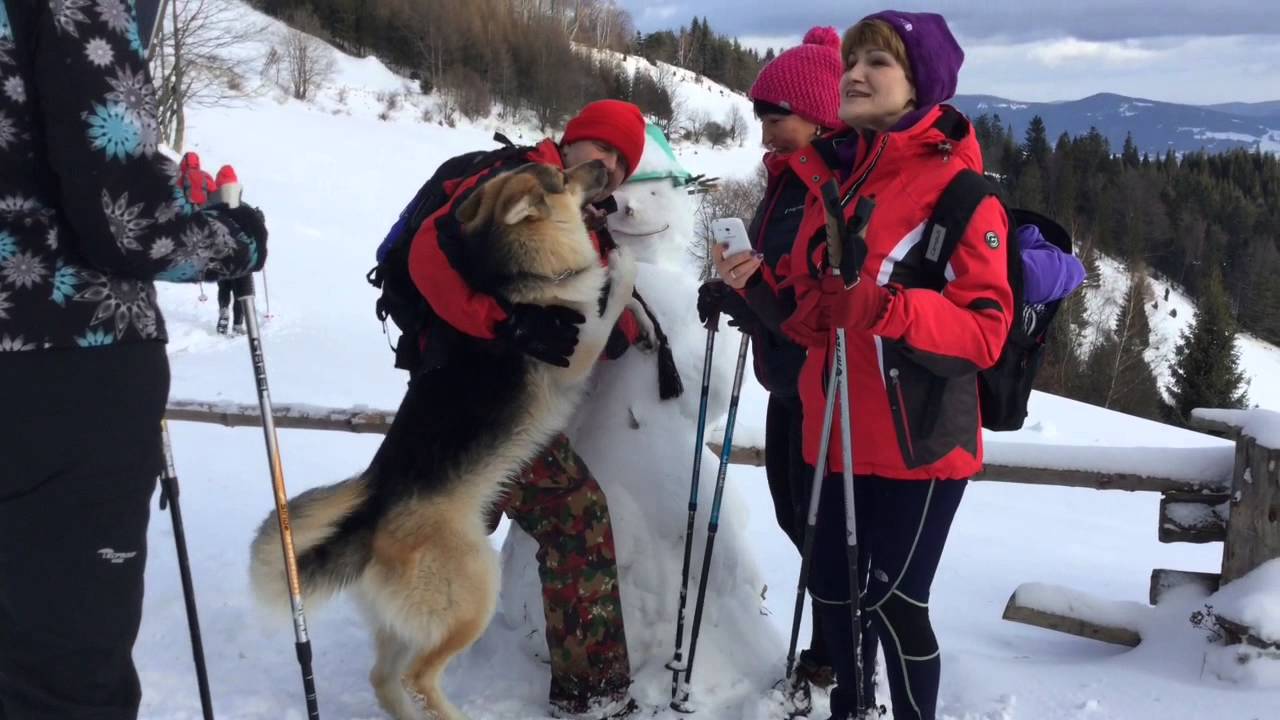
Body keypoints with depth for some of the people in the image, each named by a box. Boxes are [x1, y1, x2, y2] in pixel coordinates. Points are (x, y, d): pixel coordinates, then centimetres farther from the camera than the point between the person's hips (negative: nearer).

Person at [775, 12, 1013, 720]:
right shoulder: (833, 176, 11)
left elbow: (985, 330, -17)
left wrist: (888, 306, -30)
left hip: (919, 439, -7)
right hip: (837, 433, 7)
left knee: (893, 600, -1)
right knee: (831, 585, 17)